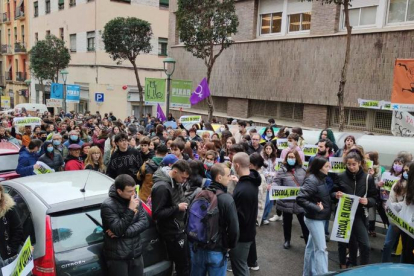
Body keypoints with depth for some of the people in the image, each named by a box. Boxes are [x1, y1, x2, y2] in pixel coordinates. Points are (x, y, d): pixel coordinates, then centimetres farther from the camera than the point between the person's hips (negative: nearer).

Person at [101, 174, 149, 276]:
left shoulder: (135, 200, 0)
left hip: (136, 254, 5)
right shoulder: (108, 205, -15)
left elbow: (144, 222, -5)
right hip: (117, 257, -5)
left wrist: (123, 232, -16)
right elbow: (118, 230, -20)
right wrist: (130, 210, -26)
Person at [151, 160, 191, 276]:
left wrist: (184, 203, 4)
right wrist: (177, 208, -23)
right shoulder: (162, 187, -24)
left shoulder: (175, 182, 3)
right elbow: (157, 214, -25)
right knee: (183, 265, 4)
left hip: (179, 228, 9)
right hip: (172, 232, -9)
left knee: (185, 262, 20)